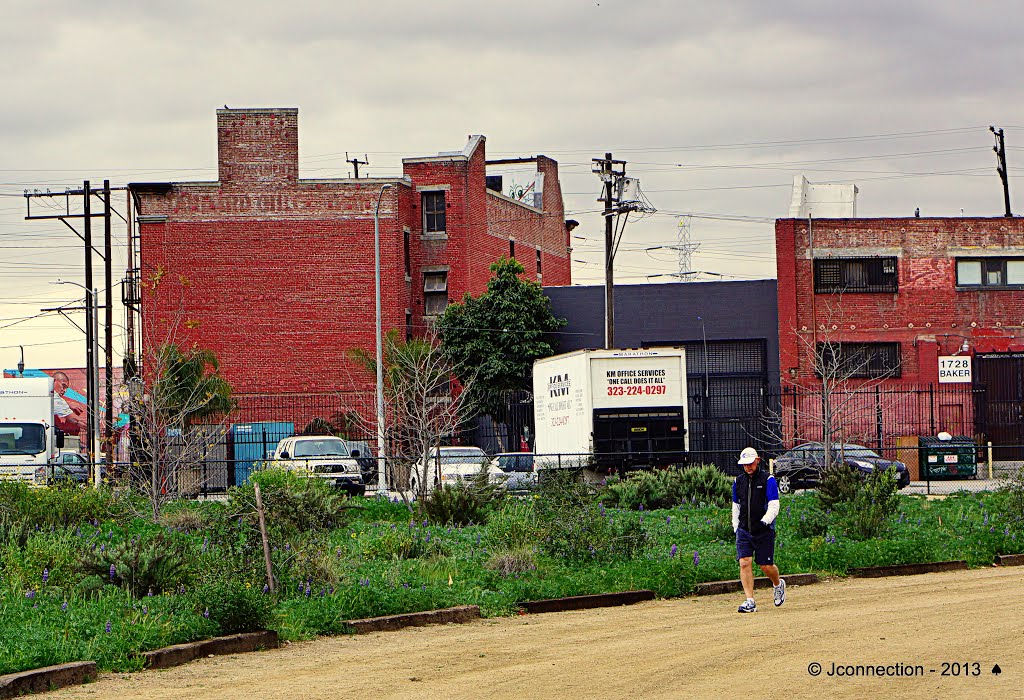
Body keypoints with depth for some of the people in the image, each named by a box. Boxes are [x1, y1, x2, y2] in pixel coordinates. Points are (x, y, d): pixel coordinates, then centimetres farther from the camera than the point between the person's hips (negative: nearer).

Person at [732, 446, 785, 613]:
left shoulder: (768, 480, -5)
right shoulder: (738, 481, 10)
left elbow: (774, 506, -9)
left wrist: (765, 521, -24)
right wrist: (736, 527, 13)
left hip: (764, 531, -4)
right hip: (744, 531, 4)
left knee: (766, 566, 1)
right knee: (744, 563, -11)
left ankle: (778, 585, 34)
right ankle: (750, 601, -10)